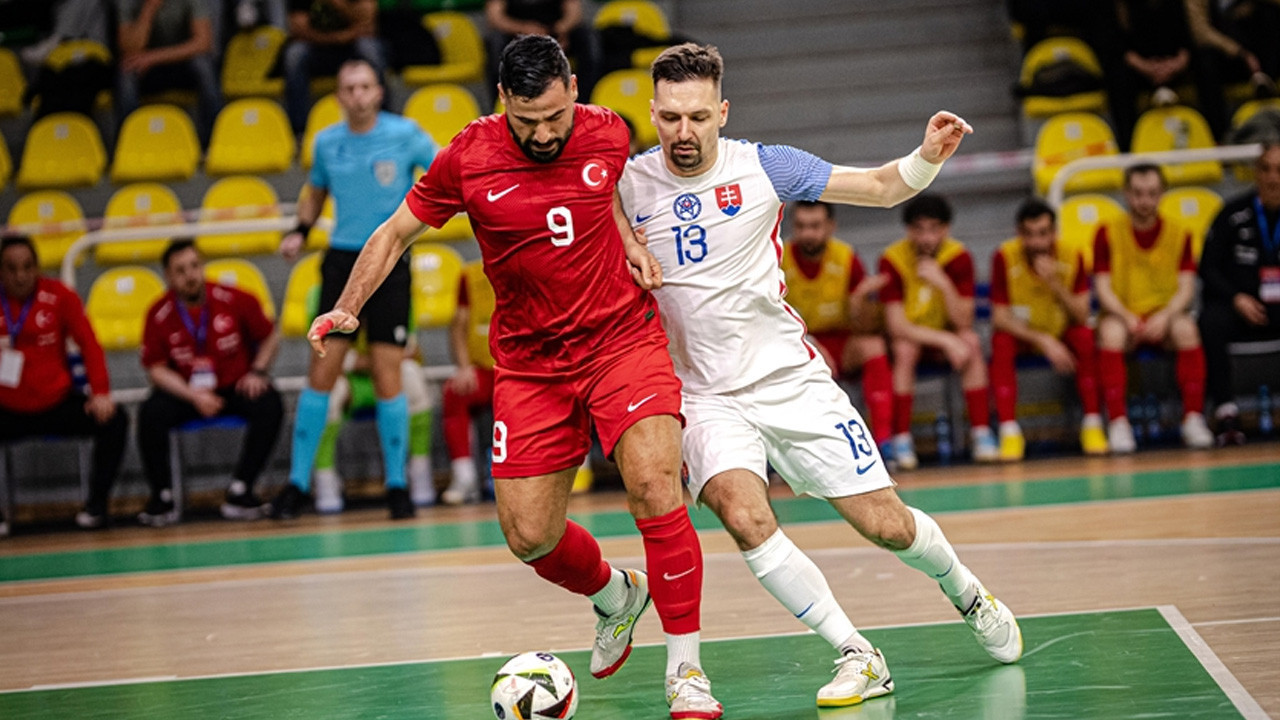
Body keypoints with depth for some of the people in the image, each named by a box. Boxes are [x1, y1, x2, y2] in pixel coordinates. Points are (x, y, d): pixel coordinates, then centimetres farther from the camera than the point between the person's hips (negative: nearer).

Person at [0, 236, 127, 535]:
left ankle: (96, 504, -3)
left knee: (114, 420, -21)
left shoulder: (59, 296, -3)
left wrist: (100, 394, -12)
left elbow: (89, 344, -3)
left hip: (57, 405, 0)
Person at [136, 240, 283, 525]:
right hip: (183, 392, 0)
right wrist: (193, 395, -21)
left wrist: (258, 372, -13)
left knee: (269, 405, -29)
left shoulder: (234, 300, -10)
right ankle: (162, 498, -12)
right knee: (151, 413, -29)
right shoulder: (159, 315, -10)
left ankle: (239, 490, -17)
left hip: (235, 387, 0)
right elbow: (157, 369, -6)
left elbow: (270, 338, 3)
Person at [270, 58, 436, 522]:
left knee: (387, 377, -5)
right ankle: (298, 482, 6)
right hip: (342, 261, 3)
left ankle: (396, 484, 7)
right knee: (321, 373, -1)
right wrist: (300, 231, 7)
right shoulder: (326, 143, 6)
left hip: (390, 262, -2)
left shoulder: (405, 135, -4)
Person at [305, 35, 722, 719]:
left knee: (655, 487, -22)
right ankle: (614, 595, 35)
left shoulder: (607, 134, -5)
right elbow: (395, 232, 3)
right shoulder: (467, 158, -9)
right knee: (530, 538, 0)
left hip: (620, 337, -1)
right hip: (528, 361, 1)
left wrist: (631, 243, 3)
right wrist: (346, 308, -8)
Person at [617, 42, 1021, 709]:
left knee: (886, 525, 0)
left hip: (792, 379, 0)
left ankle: (967, 593, 34)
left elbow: (880, 187, 1)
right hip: (708, 397, 0)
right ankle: (857, 658, -16)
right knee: (743, 514, -28)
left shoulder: (763, 166, -5)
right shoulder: (628, 185, -4)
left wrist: (928, 156, -18)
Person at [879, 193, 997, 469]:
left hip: (946, 334, 2)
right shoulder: (892, 260, -19)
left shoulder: (959, 257, -14)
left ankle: (981, 435, -27)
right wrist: (946, 341, -33)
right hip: (909, 336, -2)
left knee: (971, 342, -29)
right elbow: (897, 326, -24)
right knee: (905, 349, -34)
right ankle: (901, 442, -29)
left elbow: (964, 323, -19)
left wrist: (943, 284, -34)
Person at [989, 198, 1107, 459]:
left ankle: (1093, 425, -21)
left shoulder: (1072, 257, -14)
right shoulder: (1005, 258, -19)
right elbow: (1000, 318, -19)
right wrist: (1043, 341, -31)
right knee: (1001, 343, -33)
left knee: (1085, 337, -29)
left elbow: (1081, 318, -17)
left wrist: (1054, 284, -32)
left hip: (1062, 334, 1)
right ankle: (1009, 431, -31)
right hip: (1021, 335, -1)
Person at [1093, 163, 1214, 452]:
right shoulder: (1108, 233, -1)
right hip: (1122, 315, -1)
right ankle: (1117, 423, -34)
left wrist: (1165, 316, -24)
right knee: (1111, 333, -35)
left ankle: (1193, 418, -27)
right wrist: (1127, 318, -25)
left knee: (1186, 328, -33)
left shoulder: (1179, 234, 2)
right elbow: (1103, 288, -6)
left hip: (1165, 316, 1)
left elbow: (1186, 288, -4)